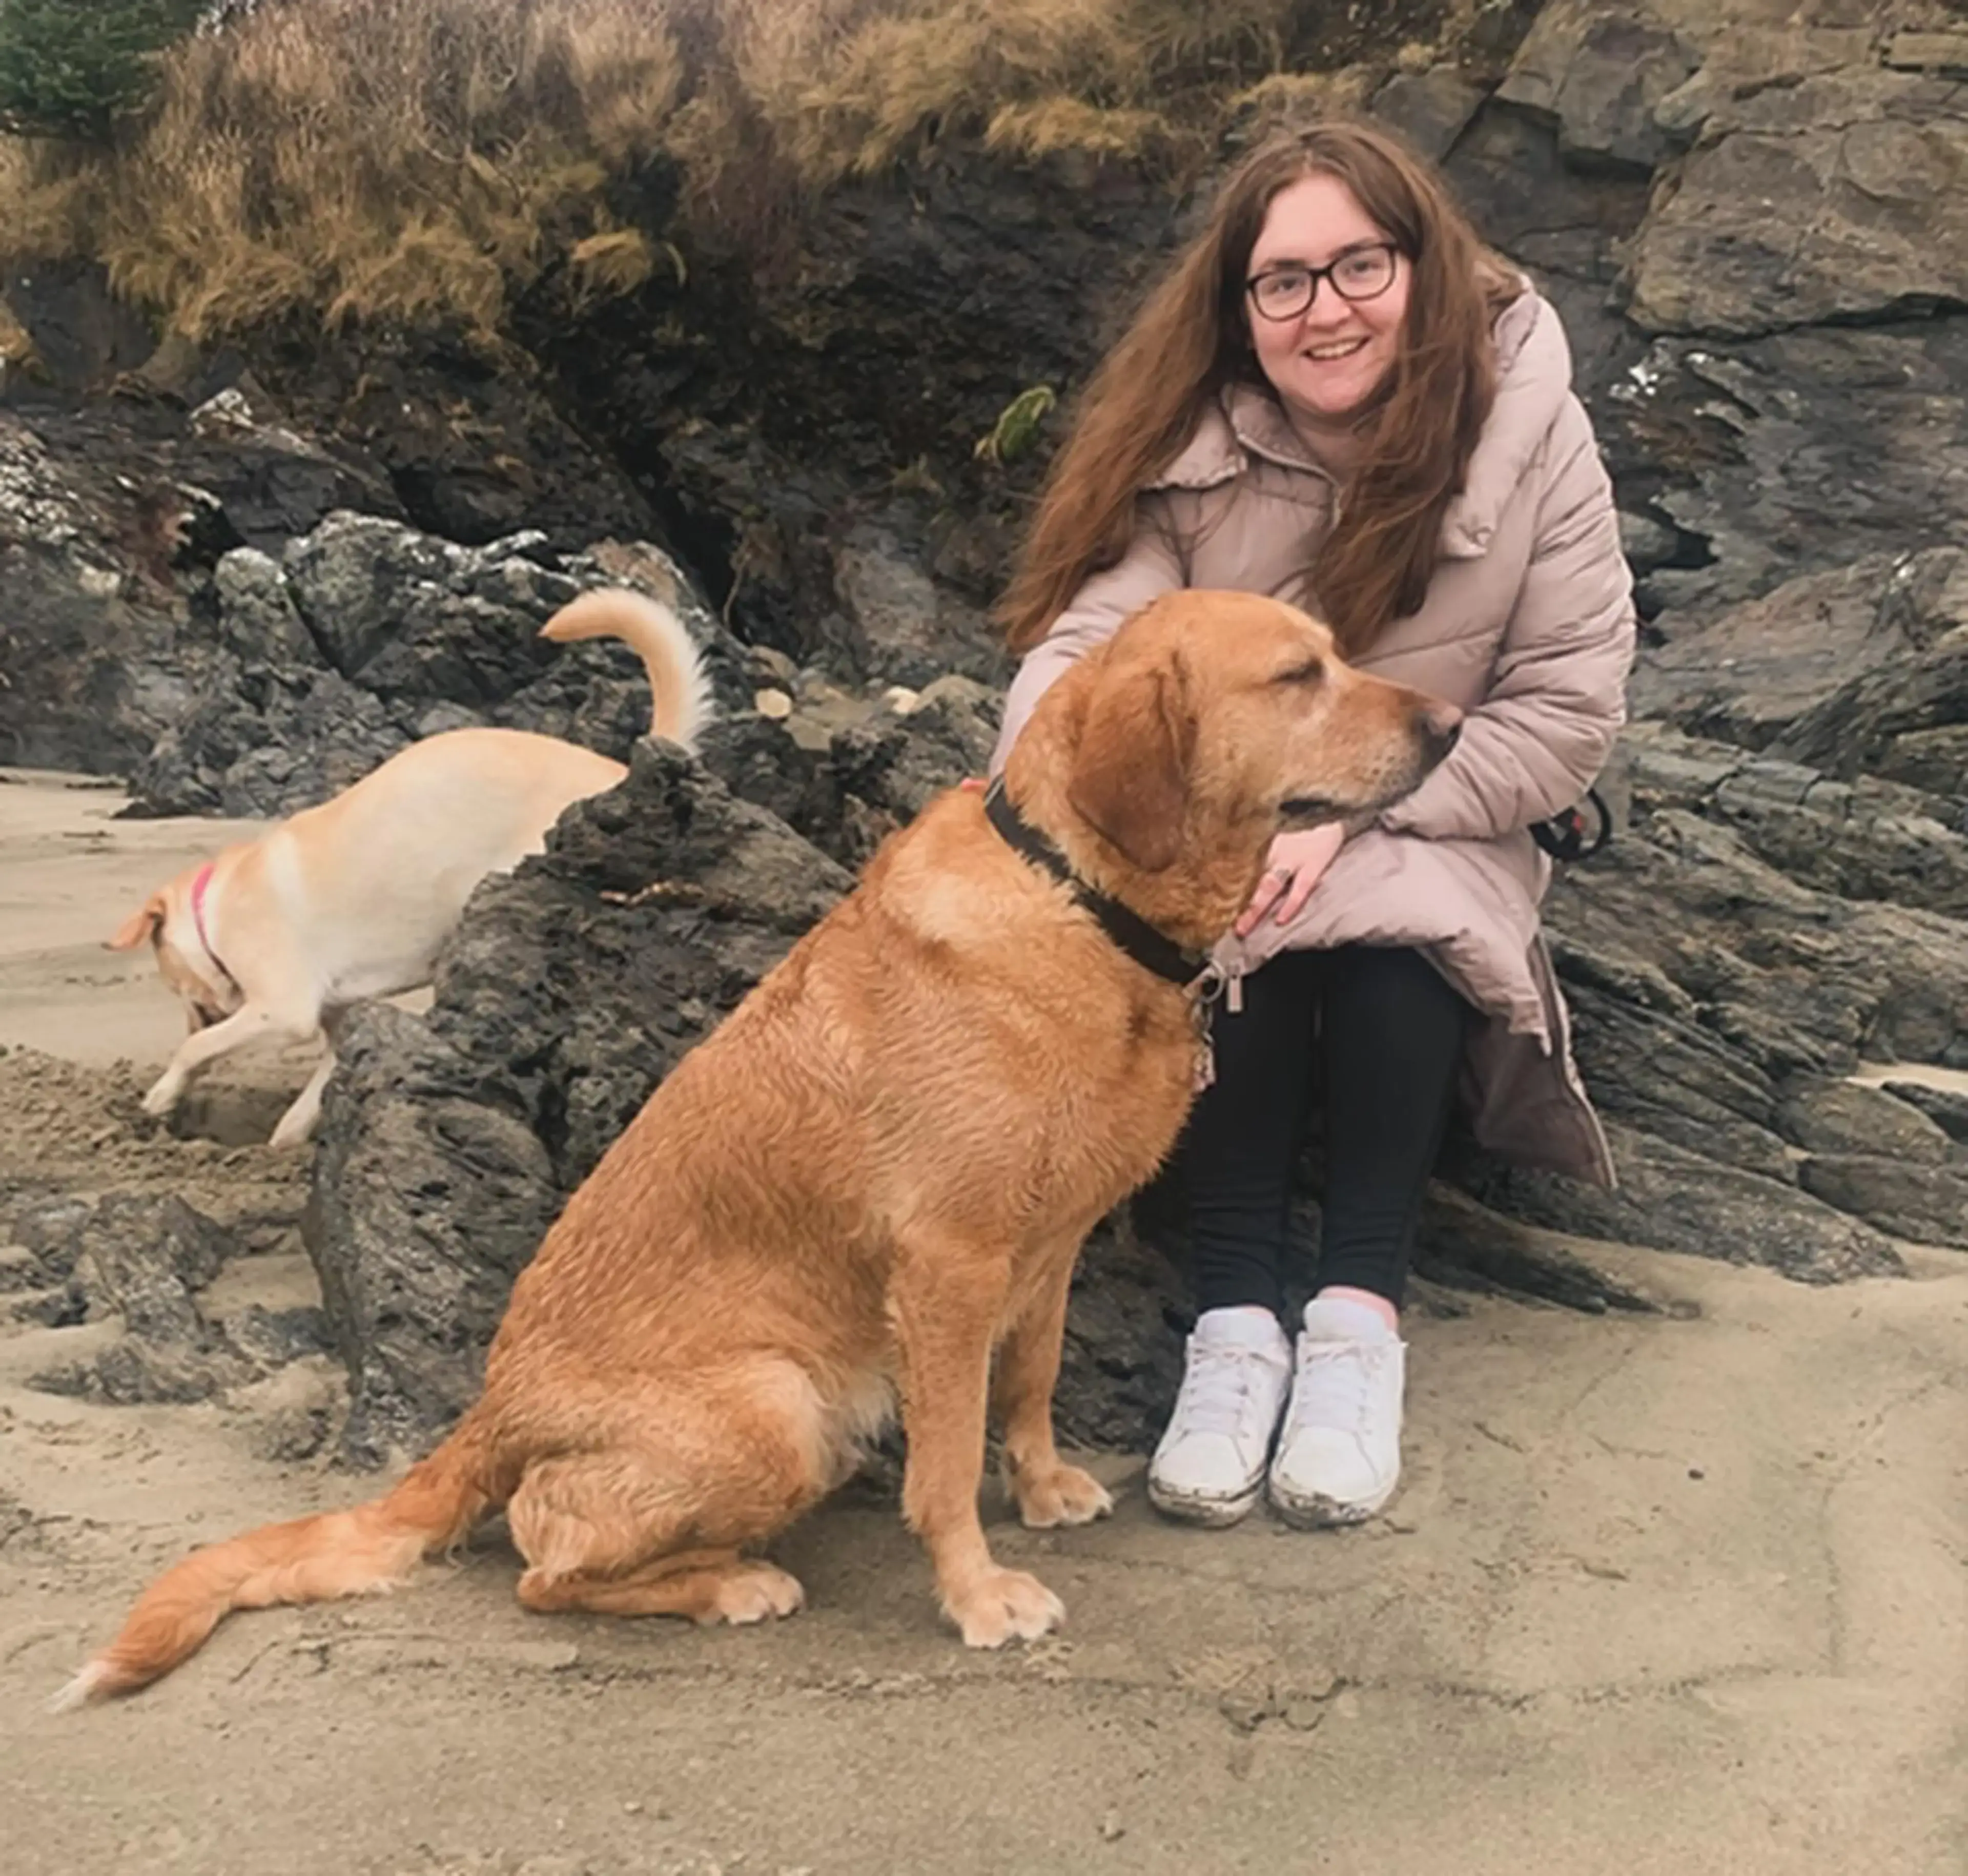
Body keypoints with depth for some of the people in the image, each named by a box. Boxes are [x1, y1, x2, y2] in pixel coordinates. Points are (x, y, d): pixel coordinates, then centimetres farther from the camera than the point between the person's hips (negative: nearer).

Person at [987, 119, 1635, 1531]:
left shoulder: (1530, 433, -12)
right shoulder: (1191, 441, -10)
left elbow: (1572, 711, -13)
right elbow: (1088, 642, -21)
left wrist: (1346, 810, -23)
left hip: (1425, 833, 0)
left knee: (1391, 929, -32)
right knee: (1239, 937, -32)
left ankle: (1363, 1312, -25)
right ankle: (1236, 1319, -26)